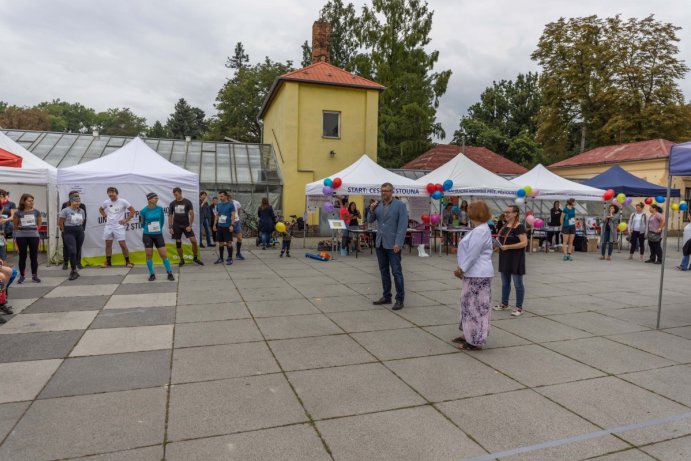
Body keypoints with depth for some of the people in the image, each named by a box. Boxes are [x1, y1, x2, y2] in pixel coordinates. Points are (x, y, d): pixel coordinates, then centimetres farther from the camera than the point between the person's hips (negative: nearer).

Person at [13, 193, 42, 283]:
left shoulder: (36, 212, 3)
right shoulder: (18, 213, -3)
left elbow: (39, 224, 14)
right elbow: (15, 225, 9)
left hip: (34, 235, 1)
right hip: (21, 236, -1)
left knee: (34, 256, 3)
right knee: (22, 256, 5)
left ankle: (34, 276, 11)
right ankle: (22, 276, 13)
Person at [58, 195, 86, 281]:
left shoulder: (82, 211, 8)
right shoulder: (65, 211, -7)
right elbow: (60, 223, -3)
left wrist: (79, 228, 12)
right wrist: (65, 231, 5)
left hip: (80, 232, 5)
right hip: (69, 233, -5)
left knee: (78, 251, 8)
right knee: (72, 252, -14)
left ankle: (74, 270, 19)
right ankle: (74, 271, -7)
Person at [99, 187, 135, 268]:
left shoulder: (123, 202, -7)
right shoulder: (106, 202, 4)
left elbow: (132, 210, -3)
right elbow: (100, 209, 24)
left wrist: (126, 220, -6)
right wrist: (105, 216, 10)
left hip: (119, 226, -4)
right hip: (108, 226, 4)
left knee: (122, 244, -5)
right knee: (108, 244, 8)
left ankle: (128, 262, 5)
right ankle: (108, 262, 19)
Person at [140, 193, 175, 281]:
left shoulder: (160, 209, -4)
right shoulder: (144, 211, -9)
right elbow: (143, 223, 9)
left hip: (158, 235, 1)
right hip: (147, 235, -1)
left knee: (164, 254, -1)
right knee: (149, 255, 3)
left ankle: (170, 273, 9)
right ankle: (152, 274, 17)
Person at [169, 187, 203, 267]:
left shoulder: (187, 202, -3)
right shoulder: (172, 204, 4)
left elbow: (192, 214, -4)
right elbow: (170, 216, 7)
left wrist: (190, 225, -12)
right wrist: (170, 227, 0)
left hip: (186, 225, -2)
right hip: (176, 226, 2)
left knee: (194, 241, -10)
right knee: (178, 243, 3)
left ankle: (195, 258, 6)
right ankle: (182, 260, 16)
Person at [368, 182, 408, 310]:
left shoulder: (400, 205, -6)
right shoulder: (378, 205, 10)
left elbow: (403, 225, -11)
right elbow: (371, 220, 13)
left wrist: (398, 243, -18)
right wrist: (371, 210, -7)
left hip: (392, 244, -6)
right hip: (380, 243, 6)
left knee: (396, 272, -2)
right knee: (384, 271, 12)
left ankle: (400, 299, 5)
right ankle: (386, 296, 23)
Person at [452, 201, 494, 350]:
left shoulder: (480, 231, -19)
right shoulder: (480, 229, 16)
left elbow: (473, 254, -22)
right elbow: (470, 251, 20)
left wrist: (462, 269, -13)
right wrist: (462, 268, 15)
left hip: (478, 275, -11)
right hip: (474, 273, 11)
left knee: (476, 306, -4)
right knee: (470, 304, 18)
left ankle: (476, 341, 4)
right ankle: (469, 334, 29)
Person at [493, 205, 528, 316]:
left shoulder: (519, 227, -14)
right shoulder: (505, 226, 11)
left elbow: (524, 243, -21)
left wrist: (508, 247, -26)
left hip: (515, 259, -8)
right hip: (505, 258, 8)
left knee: (518, 283, 2)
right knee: (505, 283, 16)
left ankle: (519, 307, 11)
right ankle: (504, 304, 29)